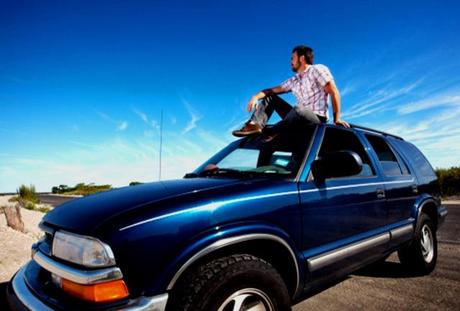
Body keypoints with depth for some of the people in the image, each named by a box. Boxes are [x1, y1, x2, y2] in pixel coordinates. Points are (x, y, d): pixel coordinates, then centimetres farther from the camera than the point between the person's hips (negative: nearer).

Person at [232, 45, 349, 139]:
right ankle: (255, 124, -18)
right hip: (300, 118, 7)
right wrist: (256, 96, -6)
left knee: (298, 109, -41)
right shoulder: (294, 80, 15)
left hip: (317, 119, -7)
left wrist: (337, 118, -15)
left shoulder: (318, 70, -5)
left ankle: (270, 133, -21)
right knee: (270, 97, 7)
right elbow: (274, 90, 13)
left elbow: (333, 92, -10)